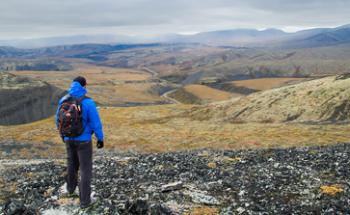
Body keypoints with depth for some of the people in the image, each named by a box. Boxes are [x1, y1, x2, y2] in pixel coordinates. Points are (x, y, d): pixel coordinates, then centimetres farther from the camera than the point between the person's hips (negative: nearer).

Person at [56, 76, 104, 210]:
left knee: (72, 164, 28)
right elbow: (95, 122, -17)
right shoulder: (88, 102, -23)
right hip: (83, 140, -5)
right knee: (85, 170, 7)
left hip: (69, 138, 5)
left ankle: (71, 189, 50)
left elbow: (59, 119, 8)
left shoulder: (63, 100, -5)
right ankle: (85, 202, 12)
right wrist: (100, 138, -2)